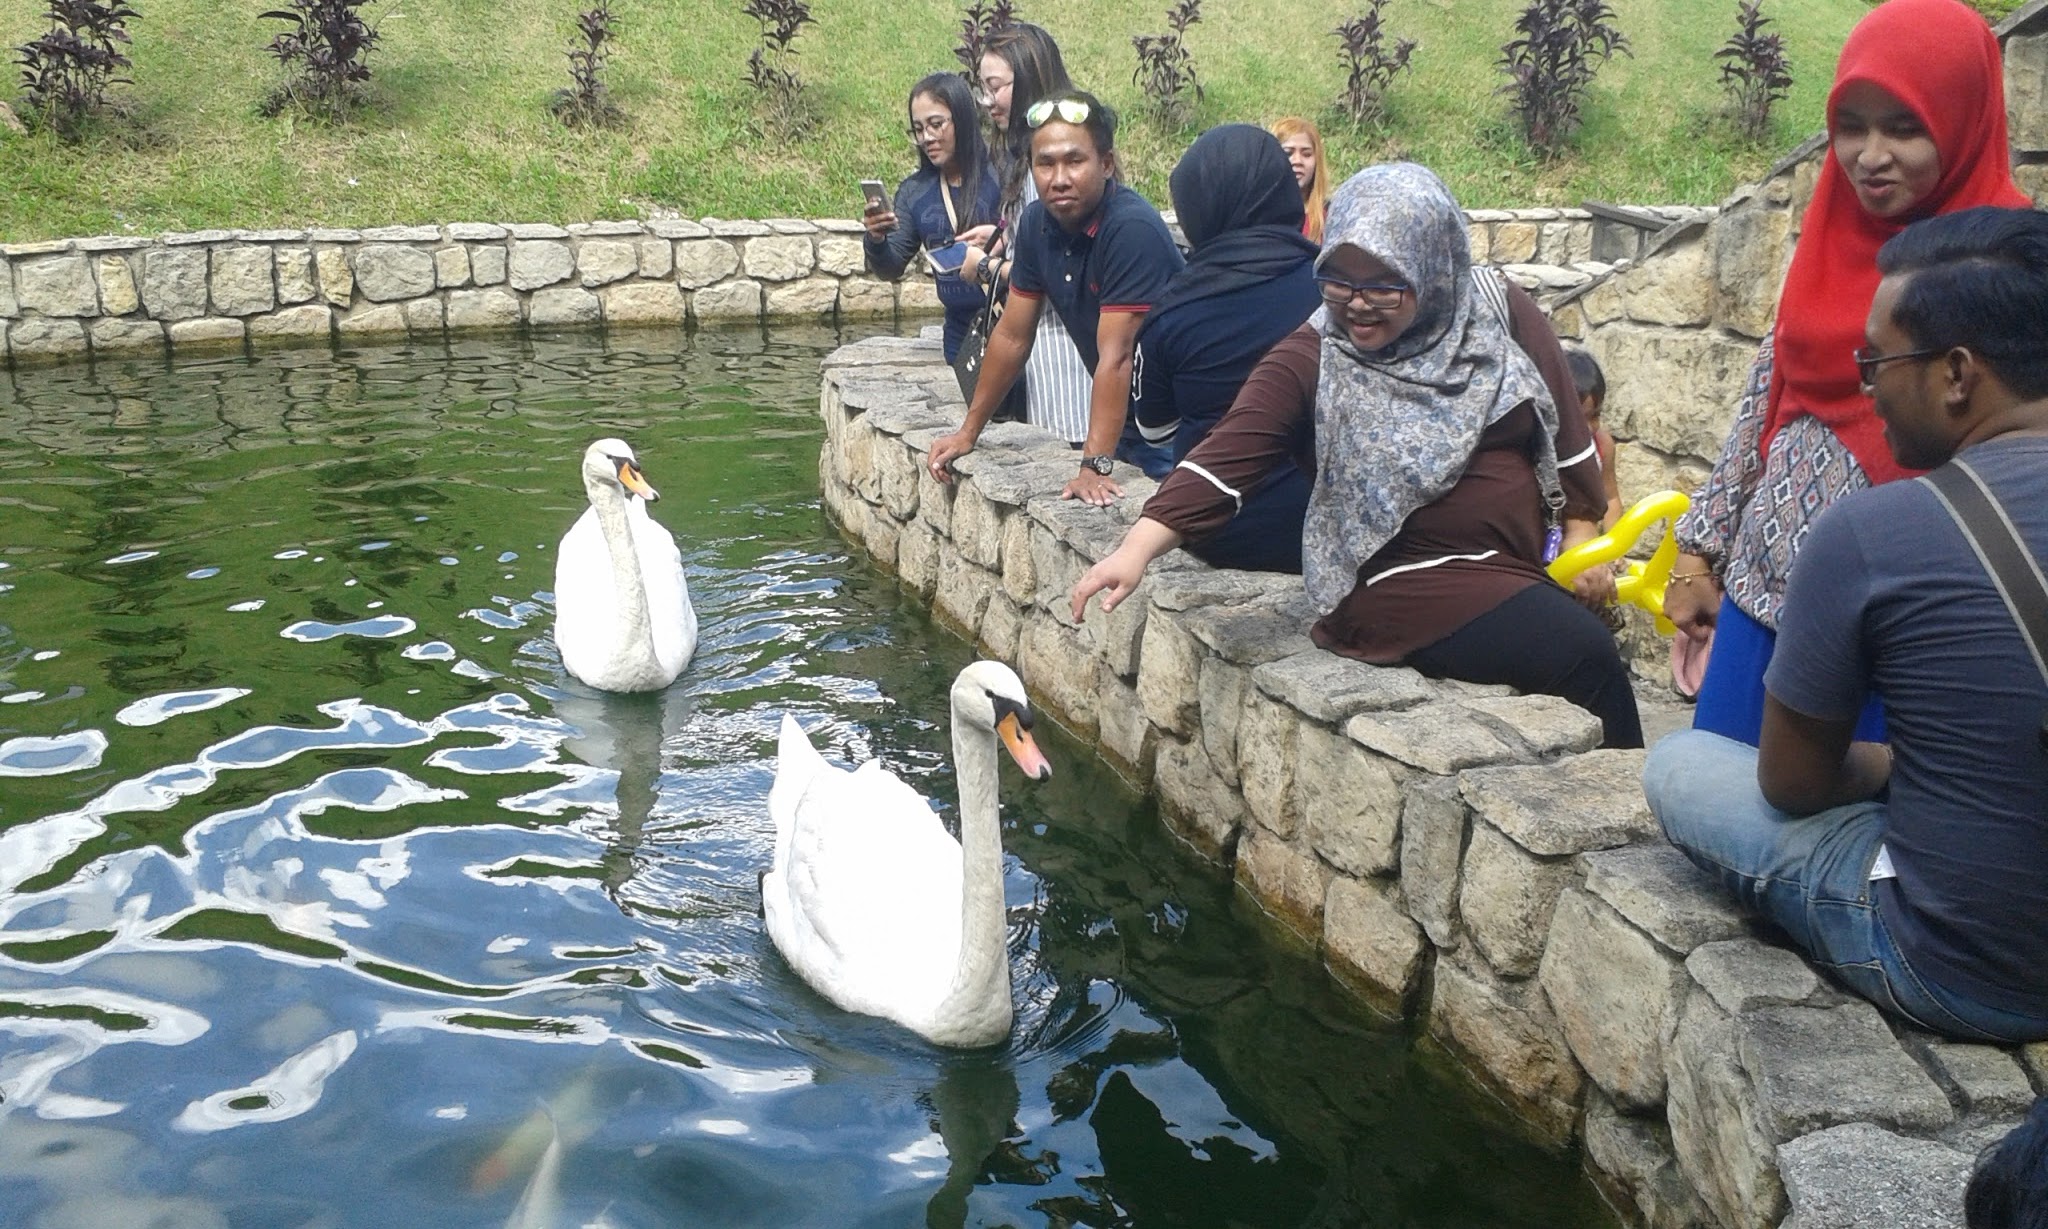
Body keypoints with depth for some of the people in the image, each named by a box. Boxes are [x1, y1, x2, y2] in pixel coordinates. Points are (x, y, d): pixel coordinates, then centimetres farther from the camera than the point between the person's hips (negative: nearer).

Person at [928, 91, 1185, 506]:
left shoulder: (1132, 230, -24)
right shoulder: (1037, 223, -2)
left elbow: (1115, 356, -29)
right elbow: (1012, 336, 7)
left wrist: (1095, 466, -34)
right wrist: (968, 432, 11)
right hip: (1124, 416, 7)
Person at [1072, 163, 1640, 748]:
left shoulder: (1500, 313, 0)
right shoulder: (1312, 360, -10)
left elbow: (1564, 424, 9)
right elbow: (1226, 457, -20)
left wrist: (1582, 532, 8)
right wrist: (1136, 551, -32)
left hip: (1521, 564, 5)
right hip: (1409, 587, -5)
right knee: (1584, 654, -21)